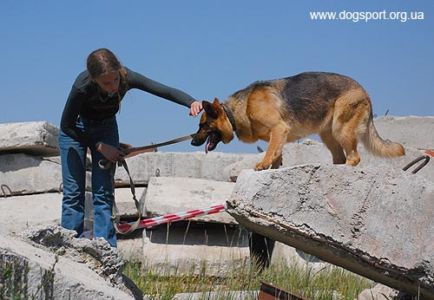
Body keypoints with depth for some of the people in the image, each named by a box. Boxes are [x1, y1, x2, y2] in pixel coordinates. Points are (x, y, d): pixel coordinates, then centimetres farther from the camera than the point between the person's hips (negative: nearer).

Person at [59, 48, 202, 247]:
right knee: (74, 193, -9)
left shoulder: (126, 78, -30)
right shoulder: (82, 87, -36)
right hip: (76, 130, -3)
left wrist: (192, 102, -53)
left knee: (104, 193, -6)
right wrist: (99, 146, -22)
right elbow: (66, 126, -23)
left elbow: (166, 91, -35)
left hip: (105, 127, 3)